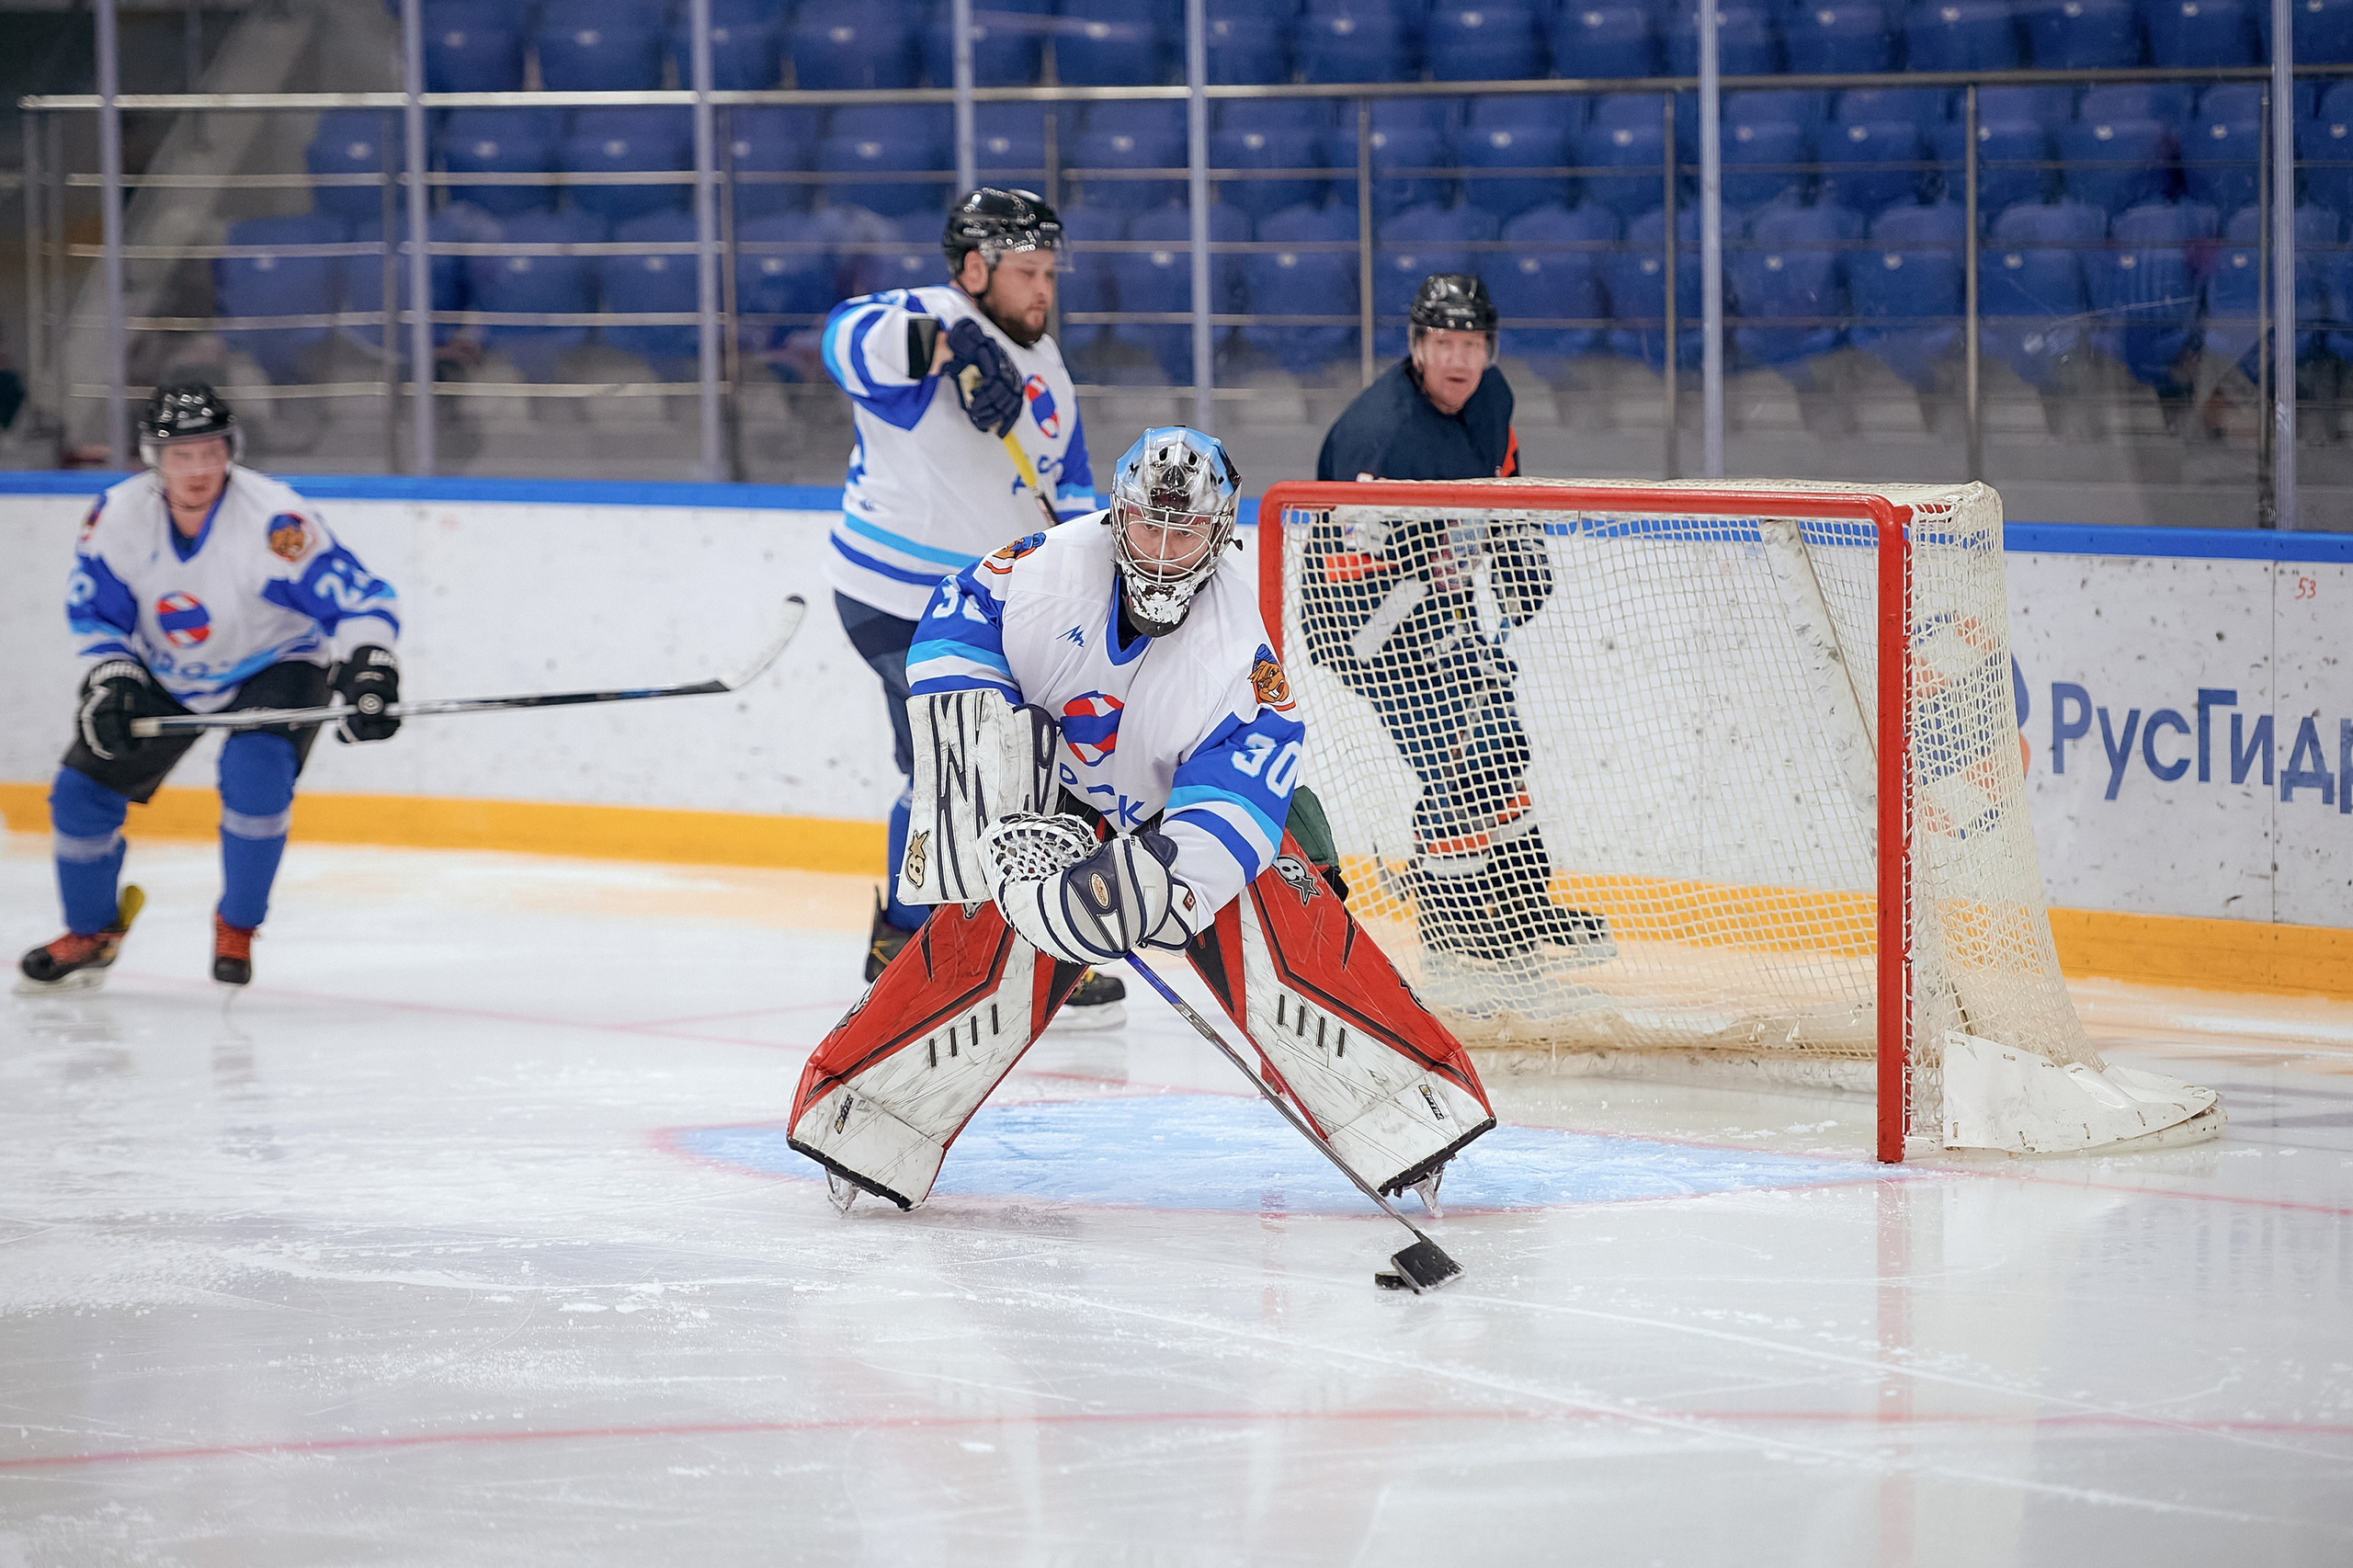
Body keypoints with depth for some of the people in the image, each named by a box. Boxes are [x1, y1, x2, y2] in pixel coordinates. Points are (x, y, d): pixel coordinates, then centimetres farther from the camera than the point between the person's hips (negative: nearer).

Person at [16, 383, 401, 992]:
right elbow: (93, 611, -5)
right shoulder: (119, 515, -18)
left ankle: (236, 929, -7)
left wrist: (367, 670, -46)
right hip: (163, 677, 4)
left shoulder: (274, 518, -31)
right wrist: (112, 682, -19)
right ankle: (91, 931, 25)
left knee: (256, 776, -31)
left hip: (272, 668, -4)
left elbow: (359, 599, -31)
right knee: (82, 792, -2)